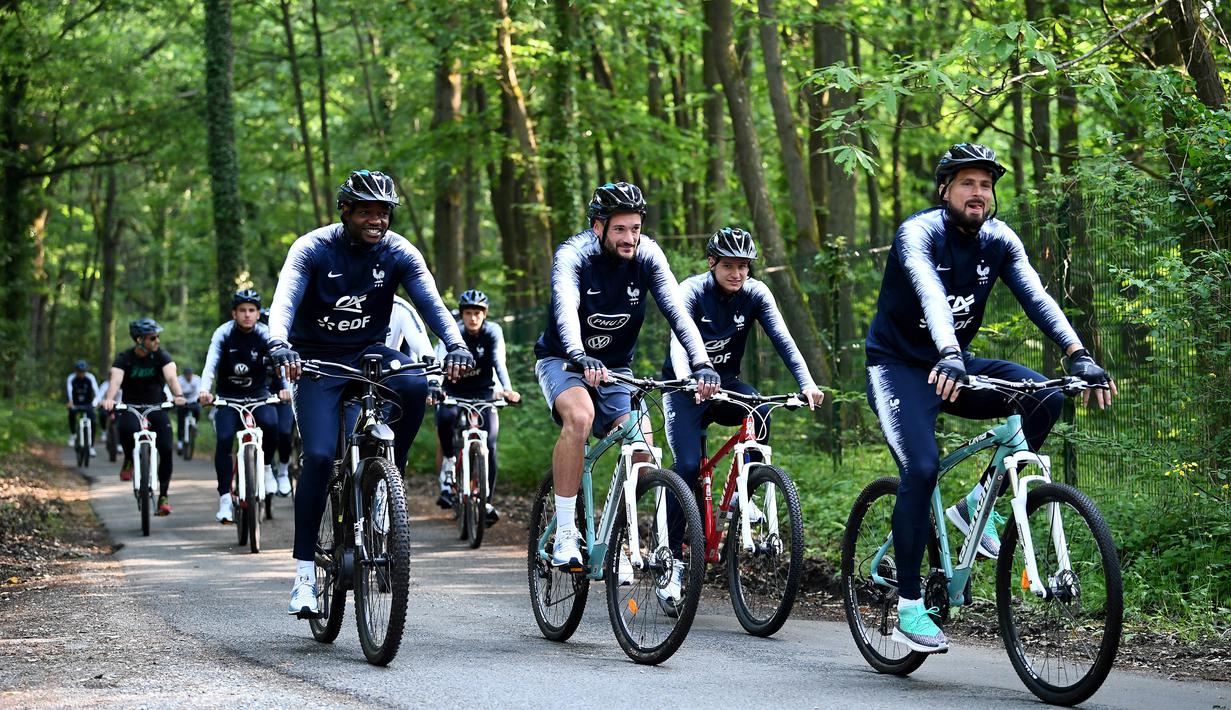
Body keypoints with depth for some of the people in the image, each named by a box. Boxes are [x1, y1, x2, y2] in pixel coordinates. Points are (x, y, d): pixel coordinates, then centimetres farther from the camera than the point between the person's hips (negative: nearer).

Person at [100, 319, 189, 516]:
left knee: (166, 450, -15)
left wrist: (178, 395, -46)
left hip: (157, 407, 1)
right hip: (131, 408, -1)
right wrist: (109, 399, -48)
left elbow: (171, 376, -25)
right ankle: (129, 460, -5)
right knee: (126, 428, -36)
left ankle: (163, 496, 0)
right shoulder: (124, 358, -9)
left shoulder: (161, 356, -8)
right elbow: (115, 380, -26)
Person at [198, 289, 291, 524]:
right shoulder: (223, 333, -11)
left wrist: (285, 386, -45)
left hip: (258, 395, 0)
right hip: (228, 397, 0)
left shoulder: (265, 335, -10)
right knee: (223, 440, -20)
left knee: (271, 424, -29)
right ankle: (225, 499, -15)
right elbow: (211, 363, -24)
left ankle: (266, 467, -1)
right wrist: (205, 390, -44)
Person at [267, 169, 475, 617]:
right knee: (319, 457, -18)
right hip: (318, 360, -2)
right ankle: (305, 574, -12)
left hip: (370, 353, 2)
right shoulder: (312, 249, -14)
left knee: (415, 384, -33)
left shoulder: (399, 253, -8)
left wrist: (456, 346, -38)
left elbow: (430, 302, -19)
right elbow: (284, 300, -26)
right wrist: (280, 346, -47)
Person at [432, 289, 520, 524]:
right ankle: (448, 465, -13)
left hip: (483, 392, 1)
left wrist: (507, 389, -43)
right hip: (455, 389, -1)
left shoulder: (493, 331, -13)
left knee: (488, 445, -13)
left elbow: (499, 362, -25)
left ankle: (486, 501, -3)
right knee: (445, 417, -34)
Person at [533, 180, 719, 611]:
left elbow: (676, 311, -23)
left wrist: (700, 364, -39)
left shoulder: (647, 256, -13)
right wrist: (580, 358, -59)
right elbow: (565, 308, -40)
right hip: (563, 361, -3)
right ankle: (565, 535, -28)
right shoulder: (573, 254, -23)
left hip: (616, 369, 4)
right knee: (580, 416, -35)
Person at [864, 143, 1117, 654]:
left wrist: (1079, 354, -31)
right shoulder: (919, 233, -19)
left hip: (956, 365, 5)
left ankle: (976, 503, -3)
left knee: (1046, 397, -18)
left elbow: (1036, 297, -16)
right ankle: (909, 609, -15)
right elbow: (929, 293, -38)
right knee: (921, 468, -25)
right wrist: (948, 355, -56)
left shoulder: (998, 241, -3)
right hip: (899, 367, -5)